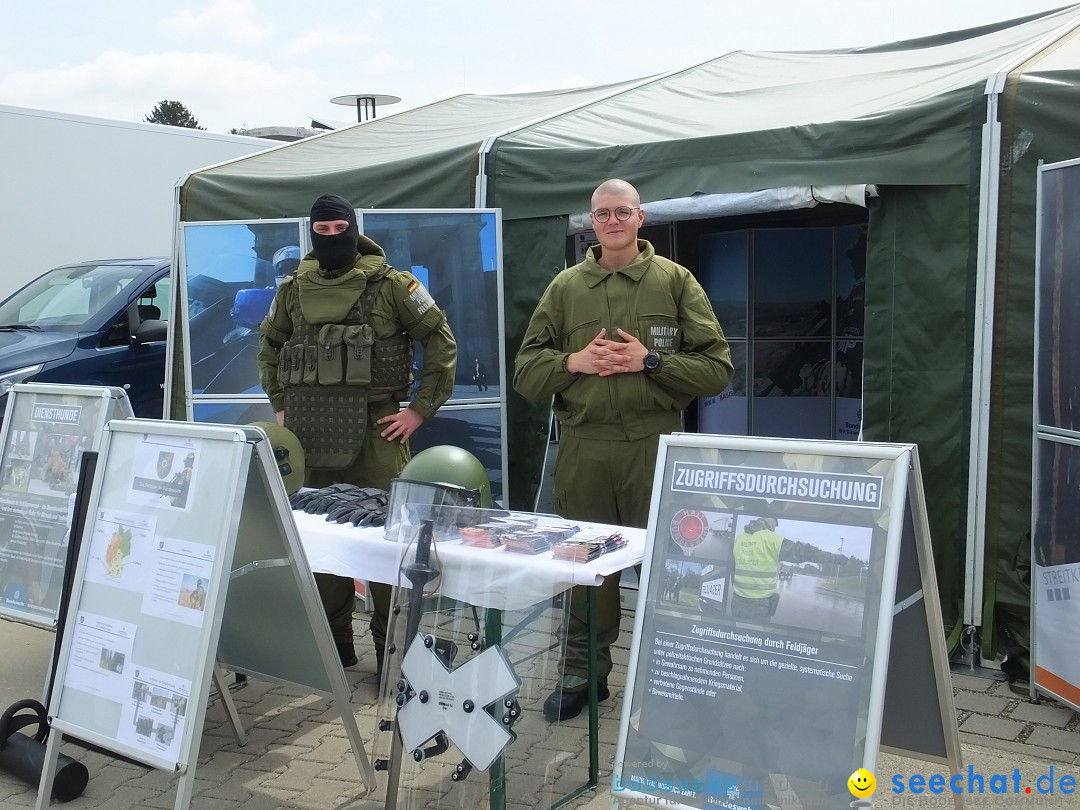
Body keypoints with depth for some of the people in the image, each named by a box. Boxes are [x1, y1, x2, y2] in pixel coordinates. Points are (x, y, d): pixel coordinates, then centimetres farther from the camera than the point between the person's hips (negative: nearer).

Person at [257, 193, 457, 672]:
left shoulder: (391, 285, -1)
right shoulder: (293, 290, 11)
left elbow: (441, 341, 1)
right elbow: (269, 347, 26)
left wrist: (421, 408, -3)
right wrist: (280, 406, 17)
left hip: (374, 429, -4)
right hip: (310, 433, 4)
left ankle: (392, 646, 10)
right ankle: (333, 642, 24)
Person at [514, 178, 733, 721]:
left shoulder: (675, 281, 5)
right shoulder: (565, 287, 11)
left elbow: (717, 367, -1)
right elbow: (525, 371, 9)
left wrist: (650, 361, -12)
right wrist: (573, 362, -9)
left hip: (655, 443, -2)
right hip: (583, 446, 2)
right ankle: (582, 673, 25)